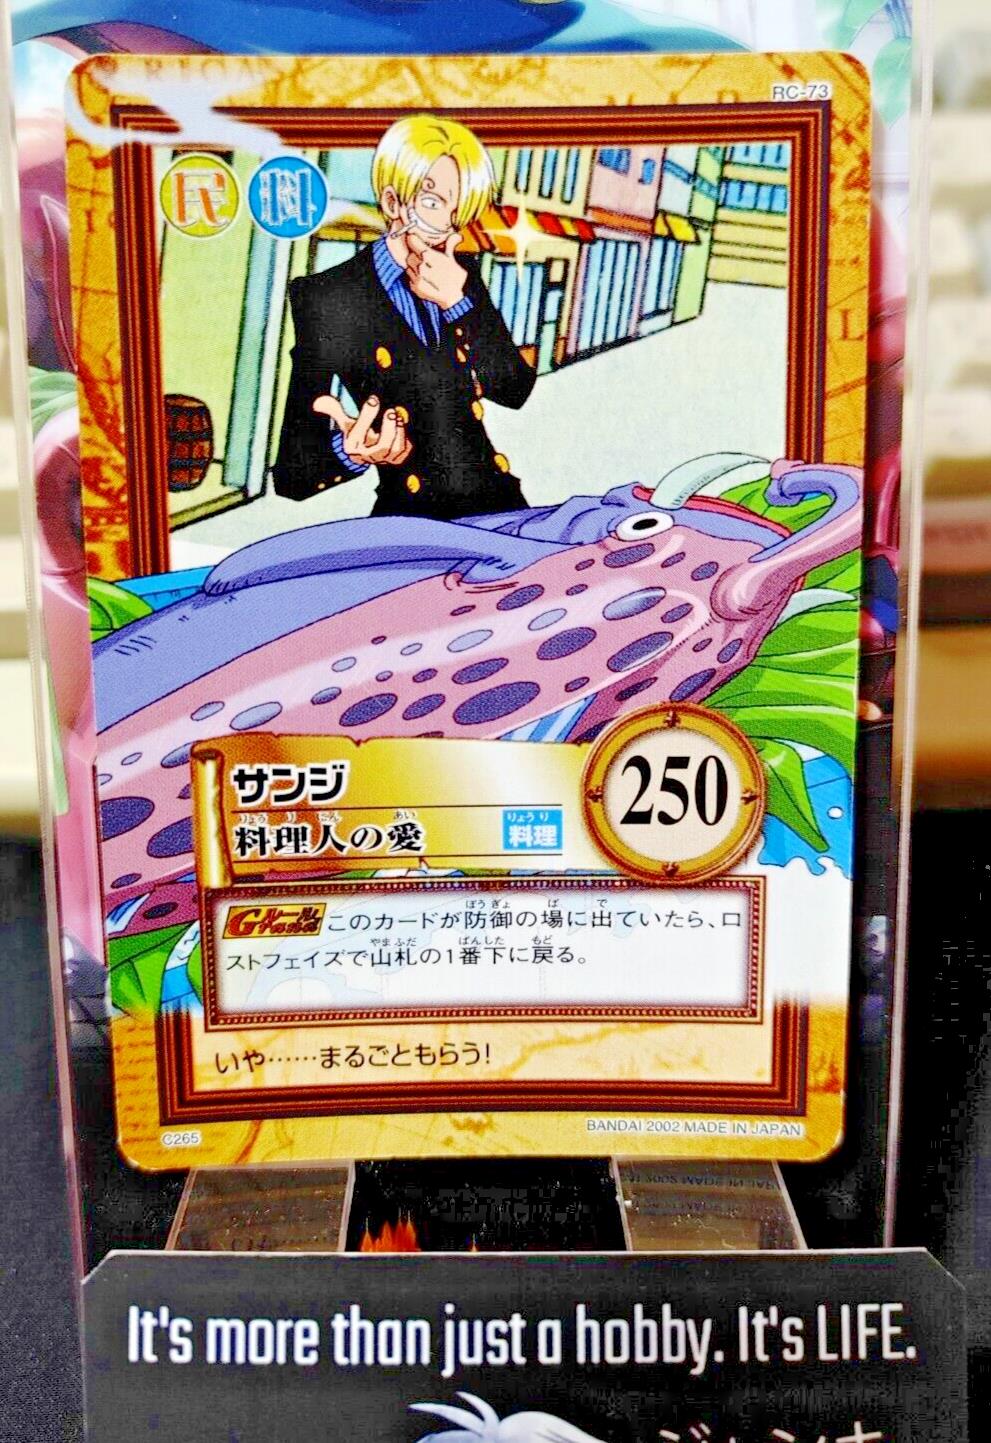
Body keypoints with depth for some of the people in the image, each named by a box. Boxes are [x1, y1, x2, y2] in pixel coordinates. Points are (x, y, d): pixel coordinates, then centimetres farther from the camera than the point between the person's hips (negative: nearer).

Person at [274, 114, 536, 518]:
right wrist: (352, 453, -27)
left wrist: (457, 303, -5)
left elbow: (516, 390, 6)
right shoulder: (328, 299, -4)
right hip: (413, 519, -3)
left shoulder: (462, 275, 13)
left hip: (498, 506, 3)